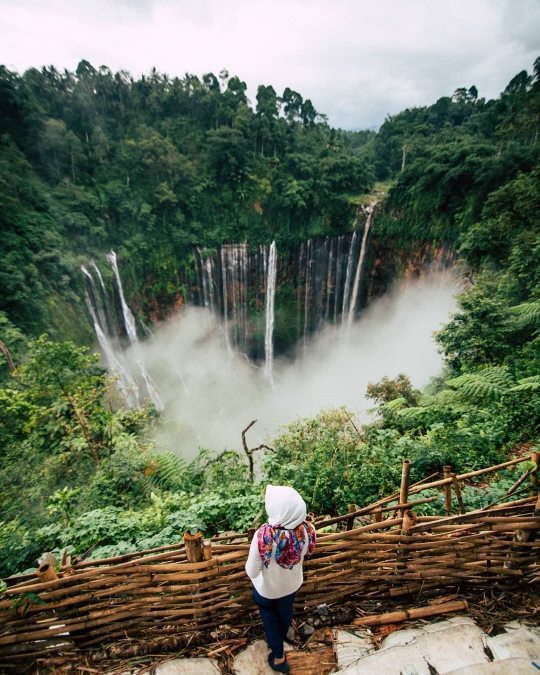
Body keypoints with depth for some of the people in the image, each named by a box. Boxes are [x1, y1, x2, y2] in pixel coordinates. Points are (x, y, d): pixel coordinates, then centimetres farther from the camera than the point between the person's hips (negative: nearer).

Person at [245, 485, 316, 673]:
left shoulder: (263, 535, -43)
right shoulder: (307, 530, -32)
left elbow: (252, 572, -28)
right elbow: (307, 553, -8)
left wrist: (249, 565, -7)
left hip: (267, 588, -3)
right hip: (292, 584, 4)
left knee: (270, 617, 30)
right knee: (285, 613, 35)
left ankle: (278, 657, 49)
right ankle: (279, 640, 63)